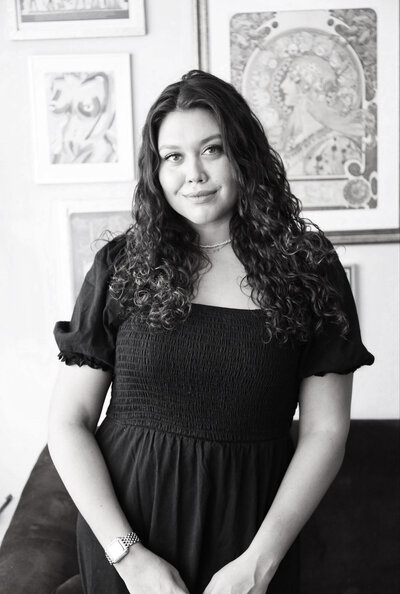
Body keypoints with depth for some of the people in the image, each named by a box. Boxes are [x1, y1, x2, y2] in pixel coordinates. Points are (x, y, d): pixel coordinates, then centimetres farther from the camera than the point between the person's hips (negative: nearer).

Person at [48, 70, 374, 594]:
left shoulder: (308, 268, -4)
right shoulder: (121, 266, -4)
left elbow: (325, 431, -5)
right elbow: (69, 421, -4)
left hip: (250, 532, 0)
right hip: (123, 528, 1)